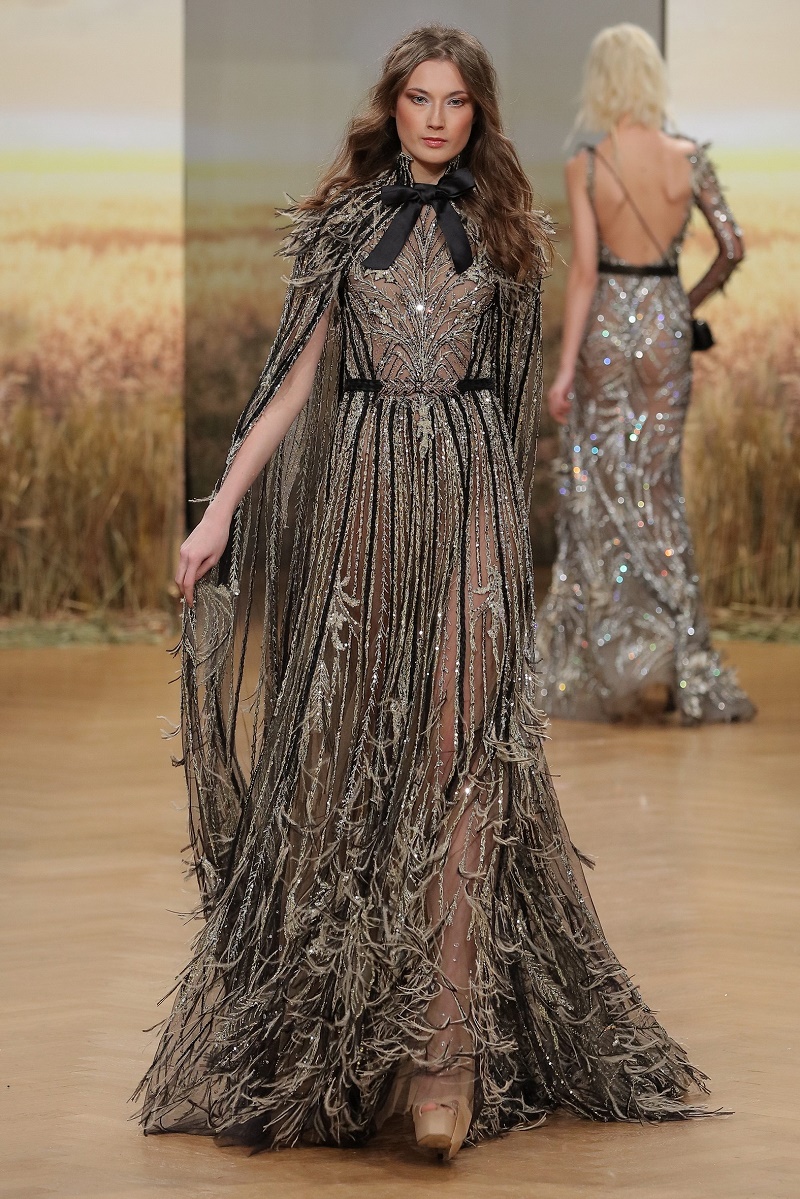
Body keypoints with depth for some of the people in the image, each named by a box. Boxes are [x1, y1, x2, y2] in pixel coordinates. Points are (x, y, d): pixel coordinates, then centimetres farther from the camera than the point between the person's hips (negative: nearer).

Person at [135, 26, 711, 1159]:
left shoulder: (504, 228, 8)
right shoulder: (343, 219, 7)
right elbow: (296, 375, 5)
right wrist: (221, 510, -2)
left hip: (470, 494, -1)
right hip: (363, 492, 1)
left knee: (461, 748, -11)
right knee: (348, 746, 3)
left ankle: (447, 1048, -16)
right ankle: (344, 1025, 16)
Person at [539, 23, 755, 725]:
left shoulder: (586, 168, -12)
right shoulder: (689, 159, -3)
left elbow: (584, 272, -14)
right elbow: (733, 248, 1)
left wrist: (565, 369, -11)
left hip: (606, 325, -3)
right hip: (667, 325, 3)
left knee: (603, 493, 7)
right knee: (657, 490, 12)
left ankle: (626, 655, 0)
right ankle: (685, 666, 12)